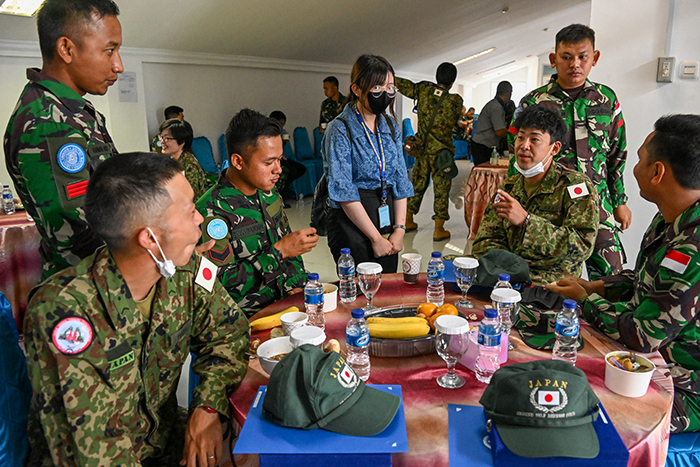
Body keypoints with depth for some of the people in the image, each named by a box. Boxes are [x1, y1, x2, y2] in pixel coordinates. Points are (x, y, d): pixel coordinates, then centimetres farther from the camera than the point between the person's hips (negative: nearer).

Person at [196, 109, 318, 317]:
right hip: (248, 320, -7)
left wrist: (296, 286, 1)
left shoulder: (268, 192, 7)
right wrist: (279, 252, -20)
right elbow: (222, 284, -17)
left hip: (285, 302, 7)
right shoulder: (212, 211, -17)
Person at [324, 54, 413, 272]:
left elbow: (400, 180, 9)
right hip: (352, 225, -6)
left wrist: (399, 228, -1)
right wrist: (376, 237, -14)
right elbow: (343, 192, -15)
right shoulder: (340, 129, -10)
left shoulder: (391, 126, 9)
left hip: (386, 222, 6)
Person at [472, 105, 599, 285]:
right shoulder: (508, 187, 13)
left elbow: (583, 245, -16)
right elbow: (486, 242, 8)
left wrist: (525, 220, -24)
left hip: (550, 284, -6)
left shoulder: (577, 185, -3)